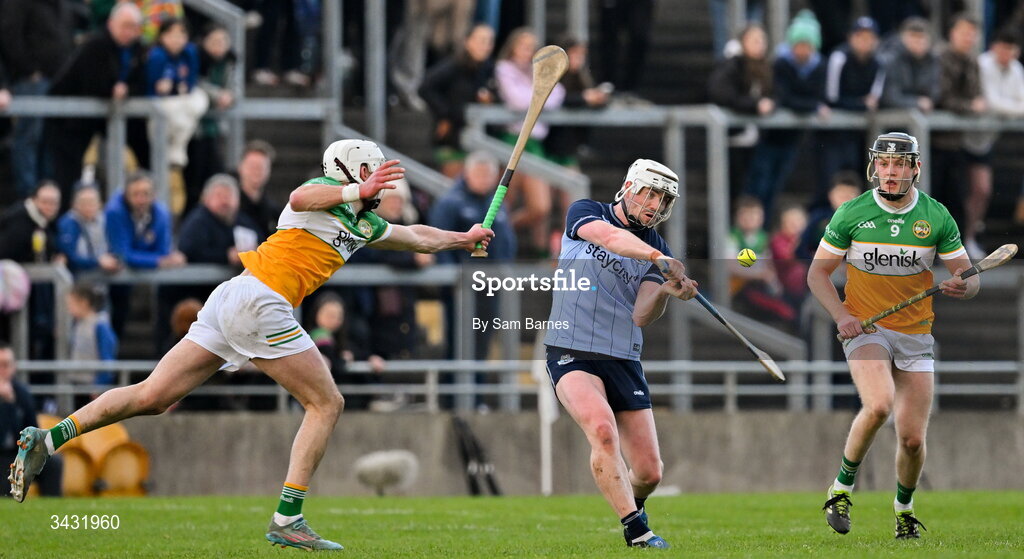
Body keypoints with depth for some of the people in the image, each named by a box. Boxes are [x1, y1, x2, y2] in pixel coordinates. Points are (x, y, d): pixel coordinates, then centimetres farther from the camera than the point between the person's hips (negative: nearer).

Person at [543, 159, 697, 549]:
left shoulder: (659, 251, 8)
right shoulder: (585, 213, 1)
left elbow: (642, 315, -5)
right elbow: (611, 237, -23)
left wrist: (665, 291, -26)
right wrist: (658, 259, -39)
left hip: (623, 361, 4)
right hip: (571, 352, -4)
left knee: (649, 473, -1)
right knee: (603, 428, -31)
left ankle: (631, 503, 33)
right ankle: (634, 528, -28)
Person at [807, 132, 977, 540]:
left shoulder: (937, 216, 1)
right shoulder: (851, 214, -3)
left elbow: (969, 276, 4)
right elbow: (818, 273, 3)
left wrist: (963, 287, -21)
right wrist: (840, 315, -13)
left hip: (916, 335, 2)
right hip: (864, 327, -2)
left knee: (913, 438, -1)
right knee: (879, 404, -30)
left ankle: (904, 509, 27)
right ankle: (842, 487, -9)